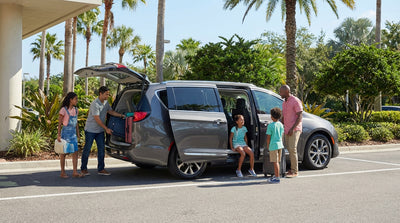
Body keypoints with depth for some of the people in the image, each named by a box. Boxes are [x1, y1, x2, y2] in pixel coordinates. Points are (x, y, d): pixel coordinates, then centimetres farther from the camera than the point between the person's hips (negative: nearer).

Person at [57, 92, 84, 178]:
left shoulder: (75, 110, 9)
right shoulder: (64, 110, -10)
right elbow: (59, 123, -8)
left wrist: (78, 134, 14)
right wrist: (58, 135, -12)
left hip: (73, 133, 6)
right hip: (65, 133, -6)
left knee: (75, 152, 0)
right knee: (63, 153, 3)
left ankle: (75, 172, 3)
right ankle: (63, 172, 12)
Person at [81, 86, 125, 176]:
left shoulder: (106, 103, 3)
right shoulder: (95, 104, -22)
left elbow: (111, 111, 13)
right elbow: (97, 119, -24)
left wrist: (121, 115, -2)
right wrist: (106, 129, -23)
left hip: (100, 131, 7)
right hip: (90, 130, -7)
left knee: (101, 149, 4)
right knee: (87, 149, 3)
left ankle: (101, 169, 9)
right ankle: (83, 168, 15)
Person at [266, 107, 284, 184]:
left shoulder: (270, 126, -13)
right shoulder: (281, 125, 6)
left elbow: (268, 137, -10)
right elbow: (282, 135, 13)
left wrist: (267, 146, 2)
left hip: (273, 145, -7)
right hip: (280, 144, 7)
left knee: (275, 162, -3)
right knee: (277, 162, 15)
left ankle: (277, 178, -2)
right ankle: (276, 176, 24)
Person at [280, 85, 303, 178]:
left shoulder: (296, 101, -9)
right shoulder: (284, 103, 17)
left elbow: (300, 116, -13)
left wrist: (292, 128, -20)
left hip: (294, 130, -8)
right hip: (287, 130, 8)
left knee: (292, 149, -12)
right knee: (289, 149, 6)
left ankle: (295, 171, -7)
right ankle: (292, 169, 12)